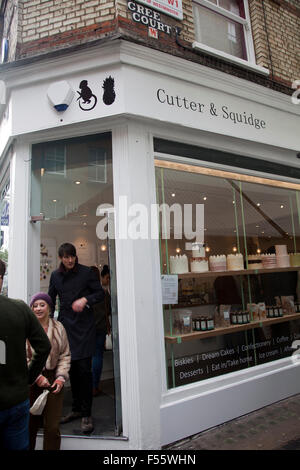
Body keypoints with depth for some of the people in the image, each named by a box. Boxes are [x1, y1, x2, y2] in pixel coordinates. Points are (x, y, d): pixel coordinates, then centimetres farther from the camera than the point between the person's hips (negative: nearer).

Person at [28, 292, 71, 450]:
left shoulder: (58, 328, 3)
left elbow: (65, 355, 6)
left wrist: (61, 377, -4)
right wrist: (37, 377, -11)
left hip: (53, 380, 1)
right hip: (31, 382, -1)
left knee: (52, 426, 3)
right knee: (30, 425, 9)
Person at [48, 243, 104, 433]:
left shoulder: (86, 272, -4)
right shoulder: (55, 275, 8)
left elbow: (101, 293, -1)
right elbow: (51, 300, 17)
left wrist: (85, 299, -18)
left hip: (84, 325, -4)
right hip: (66, 325, 4)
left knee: (84, 368, -5)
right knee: (72, 369, 11)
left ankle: (87, 414, 9)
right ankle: (76, 409, 27)